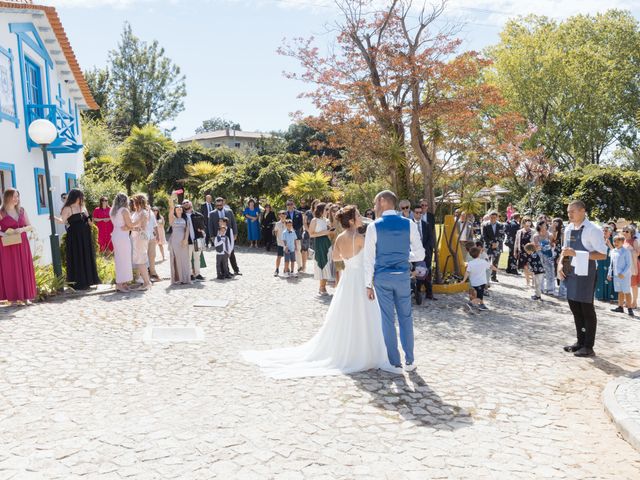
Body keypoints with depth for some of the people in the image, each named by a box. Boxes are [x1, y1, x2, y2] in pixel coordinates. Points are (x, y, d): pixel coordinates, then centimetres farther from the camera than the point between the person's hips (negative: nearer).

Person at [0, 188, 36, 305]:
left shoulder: (21, 211, 10)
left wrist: (22, 229, -7)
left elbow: (30, 226, 11)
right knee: (10, 271, -2)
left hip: (22, 244, 4)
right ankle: (13, 298, 3)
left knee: (24, 269, 4)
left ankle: (25, 297, 11)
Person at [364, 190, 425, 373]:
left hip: (382, 277, -2)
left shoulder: (374, 226, -9)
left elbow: (369, 258, -7)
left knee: (388, 320, 8)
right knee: (406, 318, 15)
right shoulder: (409, 224, -3)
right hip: (403, 276, 2)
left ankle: (395, 363, 16)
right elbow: (420, 254, -2)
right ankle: (409, 361, 22)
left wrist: (368, 284, 0)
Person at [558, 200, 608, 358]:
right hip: (571, 273, 8)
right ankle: (580, 341, 29)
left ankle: (588, 347, 12)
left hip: (585, 274, -7)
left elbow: (602, 255, -18)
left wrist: (576, 253, -25)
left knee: (587, 309, 1)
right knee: (575, 308, 15)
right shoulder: (568, 229, 9)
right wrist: (561, 264, 1)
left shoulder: (592, 230, -15)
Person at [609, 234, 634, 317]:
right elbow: (611, 264, 17)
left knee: (627, 292, -1)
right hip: (616, 275, 6)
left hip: (625, 275, -6)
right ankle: (620, 307, 22)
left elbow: (629, 264, -12)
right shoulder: (613, 251, 10)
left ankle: (629, 309, 6)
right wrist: (610, 273, 14)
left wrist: (623, 273, -20)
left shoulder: (626, 251, -10)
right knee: (620, 291, 14)